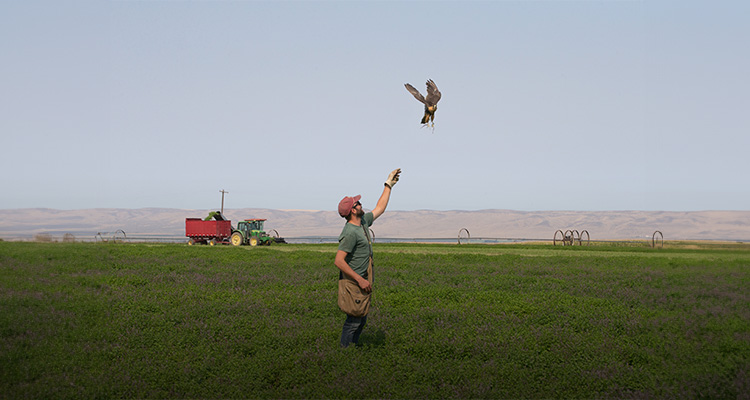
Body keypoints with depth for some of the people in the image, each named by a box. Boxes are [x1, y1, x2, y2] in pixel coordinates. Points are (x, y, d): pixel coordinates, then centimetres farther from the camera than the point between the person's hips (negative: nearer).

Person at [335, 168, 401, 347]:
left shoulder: (363, 222, 7)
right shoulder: (350, 233, -22)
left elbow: (379, 209, 24)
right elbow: (339, 261, -26)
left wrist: (389, 185, 23)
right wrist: (360, 280, -27)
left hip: (362, 279, 10)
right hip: (353, 281, -10)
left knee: (361, 319, 15)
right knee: (354, 319, -5)